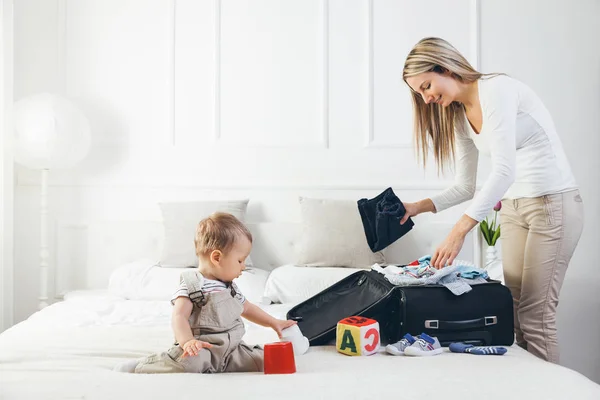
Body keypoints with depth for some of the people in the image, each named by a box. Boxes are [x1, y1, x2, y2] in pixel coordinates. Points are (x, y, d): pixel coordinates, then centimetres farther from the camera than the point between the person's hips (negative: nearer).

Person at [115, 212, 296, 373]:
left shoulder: (230, 286, 18)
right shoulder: (192, 285, -8)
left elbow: (247, 308, 33)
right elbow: (179, 316, -18)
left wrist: (273, 322, 29)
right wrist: (187, 342, -36)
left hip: (231, 350, 7)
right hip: (203, 348, -7)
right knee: (190, 362, -38)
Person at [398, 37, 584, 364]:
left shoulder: (497, 89, -16)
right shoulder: (459, 116, 8)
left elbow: (504, 171, -27)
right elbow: (464, 187, 12)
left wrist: (459, 231, -32)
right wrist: (418, 207, -3)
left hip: (554, 202, -8)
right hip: (513, 206, 8)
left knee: (536, 314, -7)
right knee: (516, 309, 6)